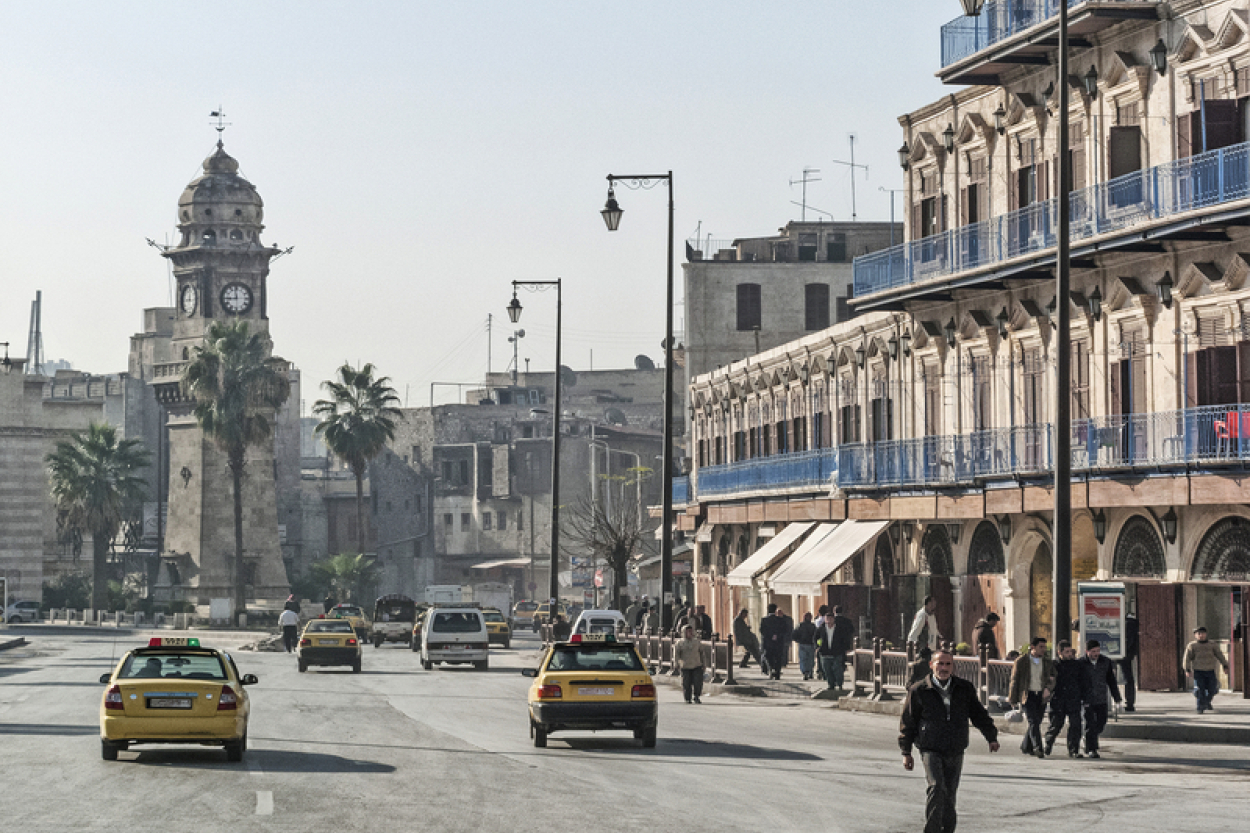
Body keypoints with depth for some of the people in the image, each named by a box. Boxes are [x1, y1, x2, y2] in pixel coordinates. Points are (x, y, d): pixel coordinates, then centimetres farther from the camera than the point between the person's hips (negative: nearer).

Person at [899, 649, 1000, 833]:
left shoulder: (965, 689, 9)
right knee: (936, 787, -21)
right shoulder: (919, 691, 0)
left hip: (956, 752, 4)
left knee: (949, 794, 9)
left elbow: (979, 714, 15)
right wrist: (906, 752, 4)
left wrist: (991, 737, 4)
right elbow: (907, 722, 5)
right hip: (930, 750, -4)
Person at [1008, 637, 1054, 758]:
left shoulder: (1048, 662, 12)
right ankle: (1038, 748, -22)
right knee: (1033, 722, -16)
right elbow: (1014, 681, 3)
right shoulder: (1021, 662, 1)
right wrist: (1013, 700, 1)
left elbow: (1052, 679, 15)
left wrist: (1048, 688, -8)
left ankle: (1025, 747, 22)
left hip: (1041, 697, 4)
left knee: (1036, 723, 5)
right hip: (1027, 696, -4)